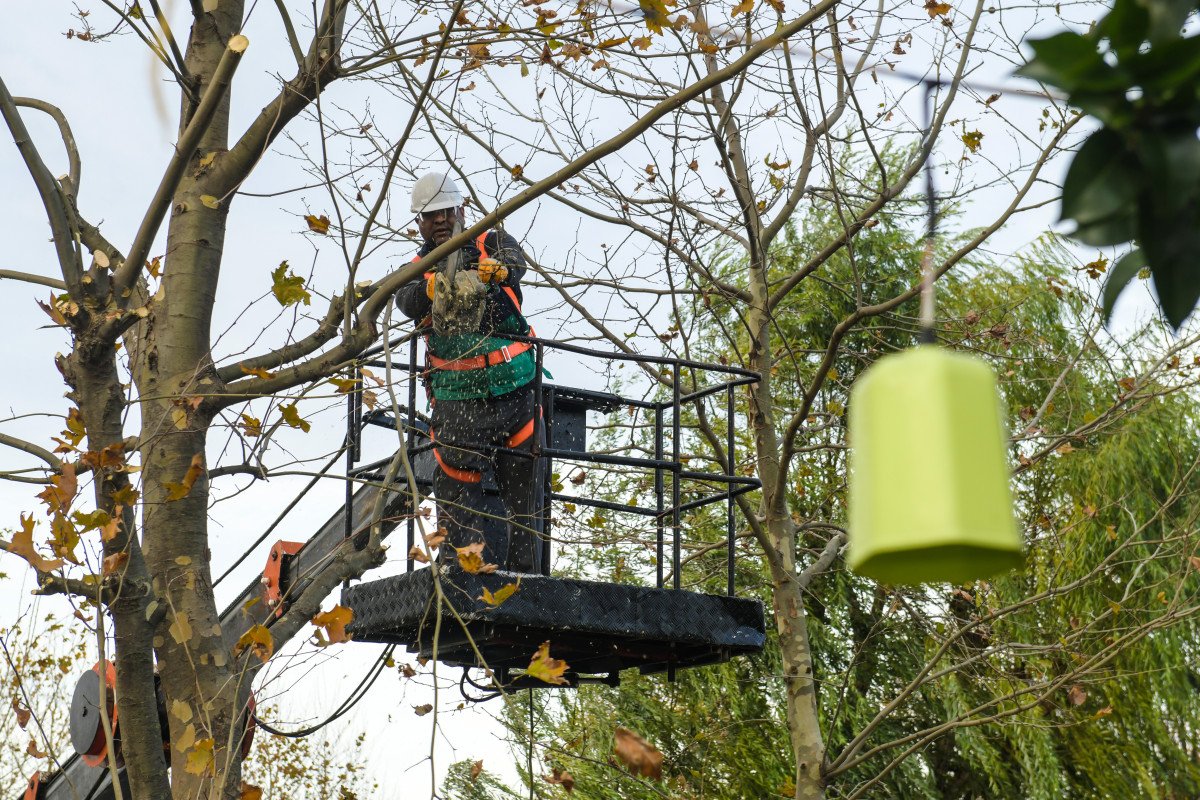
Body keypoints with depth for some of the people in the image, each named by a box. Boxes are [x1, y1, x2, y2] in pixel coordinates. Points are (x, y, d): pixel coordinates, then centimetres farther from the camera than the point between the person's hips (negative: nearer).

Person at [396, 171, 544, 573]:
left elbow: (515, 260, -17)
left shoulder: (491, 242, 7)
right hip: (456, 400, 0)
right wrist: (433, 288, -38)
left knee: (524, 494, 5)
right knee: (457, 495, -2)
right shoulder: (418, 270, 9)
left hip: (514, 392, 0)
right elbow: (408, 302, -14)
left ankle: (524, 575, 13)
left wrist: (498, 268, -42)